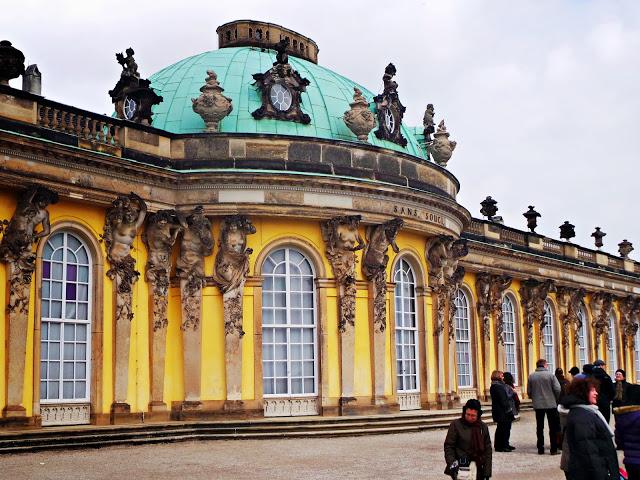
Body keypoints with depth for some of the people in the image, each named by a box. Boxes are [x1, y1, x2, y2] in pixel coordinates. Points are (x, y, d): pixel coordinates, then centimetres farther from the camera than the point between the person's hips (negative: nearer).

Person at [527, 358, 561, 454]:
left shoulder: (531, 376, -1)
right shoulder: (550, 375, -8)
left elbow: (529, 392, 1)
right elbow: (557, 389, -10)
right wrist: (556, 399, 8)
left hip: (538, 405, 2)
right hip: (551, 404, -2)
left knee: (539, 427, 10)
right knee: (553, 427, 5)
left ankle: (540, 449, 11)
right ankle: (554, 449, 4)